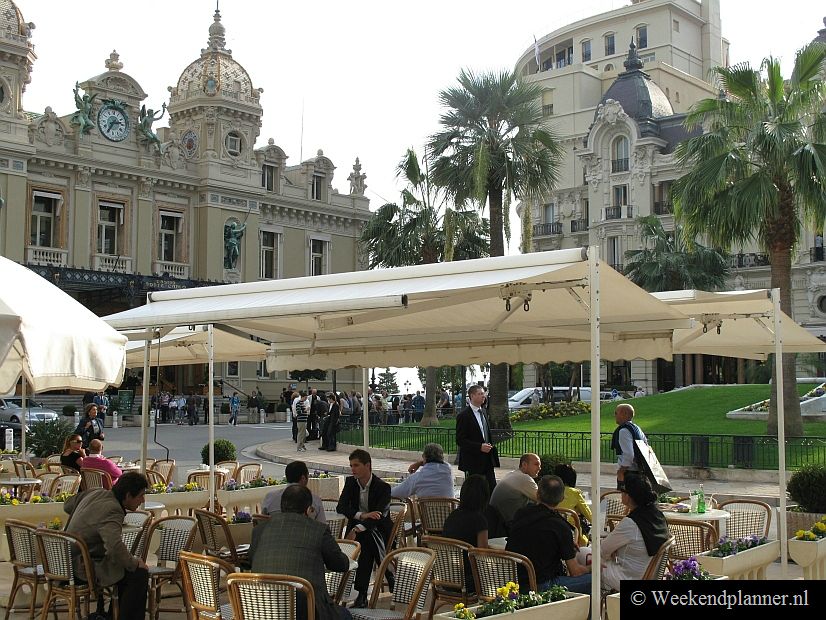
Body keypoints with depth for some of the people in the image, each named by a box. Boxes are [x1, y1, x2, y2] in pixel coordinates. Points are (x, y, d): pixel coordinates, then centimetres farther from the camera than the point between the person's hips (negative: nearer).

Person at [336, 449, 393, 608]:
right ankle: (362, 594, -29)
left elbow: (379, 516, -23)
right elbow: (340, 507, -8)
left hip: (379, 529, -2)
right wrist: (362, 515, -26)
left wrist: (357, 529, -38)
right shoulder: (350, 482, 3)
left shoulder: (383, 487, -12)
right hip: (357, 527, 2)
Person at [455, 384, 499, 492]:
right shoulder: (464, 415, -12)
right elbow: (460, 440, -16)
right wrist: (480, 447, -22)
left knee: (492, 489, 4)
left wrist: (491, 446, 10)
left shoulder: (483, 412, 13)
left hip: (487, 461, 7)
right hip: (472, 462, -7)